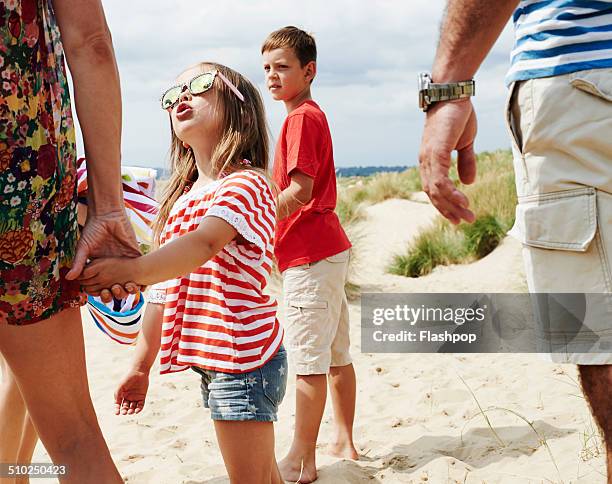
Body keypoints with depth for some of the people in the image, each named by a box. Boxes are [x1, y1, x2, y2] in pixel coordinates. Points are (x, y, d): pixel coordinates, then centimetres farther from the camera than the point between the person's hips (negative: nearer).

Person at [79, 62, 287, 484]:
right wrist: (142, 365, 16)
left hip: (245, 357, -9)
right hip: (211, 360, 9)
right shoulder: (181, 198, 14)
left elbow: (204, 244, -33)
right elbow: (166, 289, 16)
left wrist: (130, 270, -49)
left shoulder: (247, 183, -13)